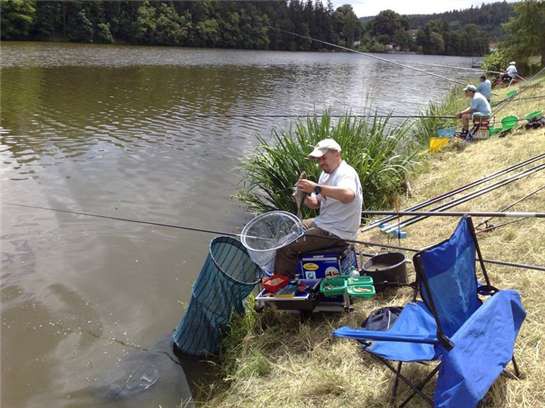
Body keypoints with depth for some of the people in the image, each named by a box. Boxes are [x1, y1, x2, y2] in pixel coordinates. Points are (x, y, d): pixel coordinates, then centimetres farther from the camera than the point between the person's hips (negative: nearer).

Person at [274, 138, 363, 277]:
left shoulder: (345, 173, -20)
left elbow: (348, 195, -43)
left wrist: (316, 187, -42)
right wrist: (305, 198, -11)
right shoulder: (326, 173, 11)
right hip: (322, 223, 11)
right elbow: (316, 203, 13)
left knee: (285, 247, -16)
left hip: (337, 233, -11)